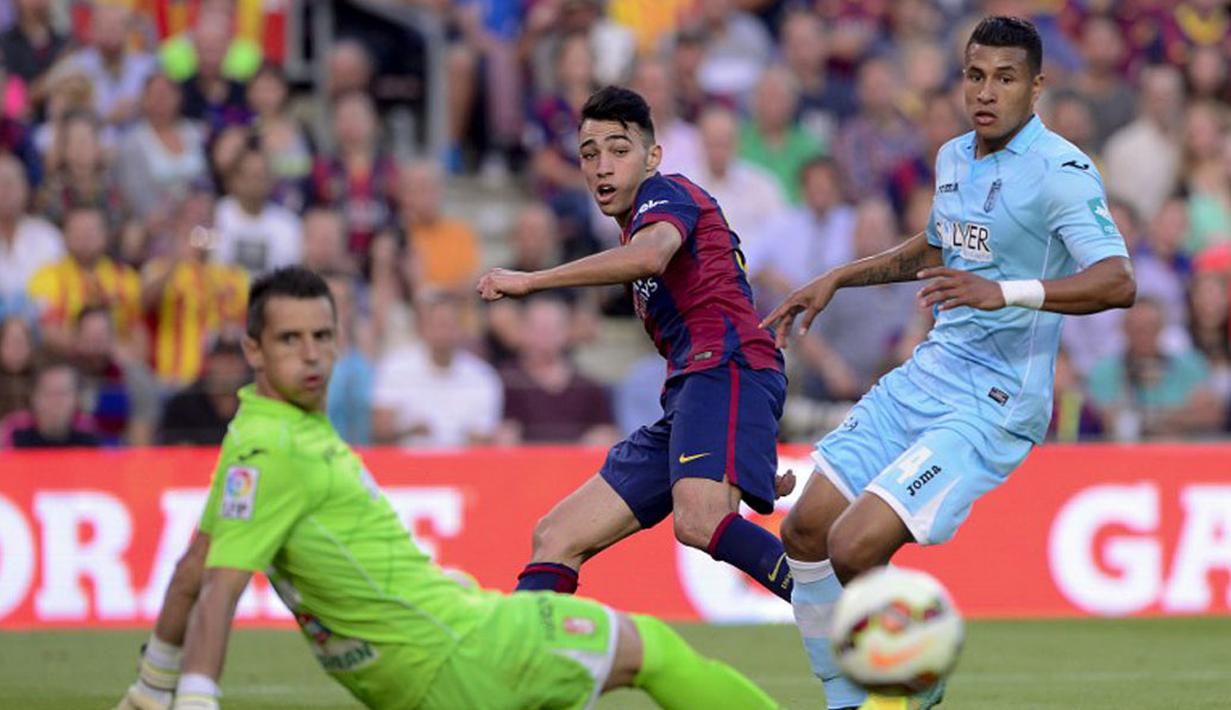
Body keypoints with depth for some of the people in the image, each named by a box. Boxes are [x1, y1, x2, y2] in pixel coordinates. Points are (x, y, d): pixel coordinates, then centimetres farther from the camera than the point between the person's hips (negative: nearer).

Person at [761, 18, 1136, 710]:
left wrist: (1004, 292, -40)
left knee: (855, 547, -20)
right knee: (808, 526, 6)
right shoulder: (954, 157, 11)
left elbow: (1118, 282, -29)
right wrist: (835, 280, 26)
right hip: (928, 373, 8)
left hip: (995, 401, -8)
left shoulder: (1062, 172, -15)